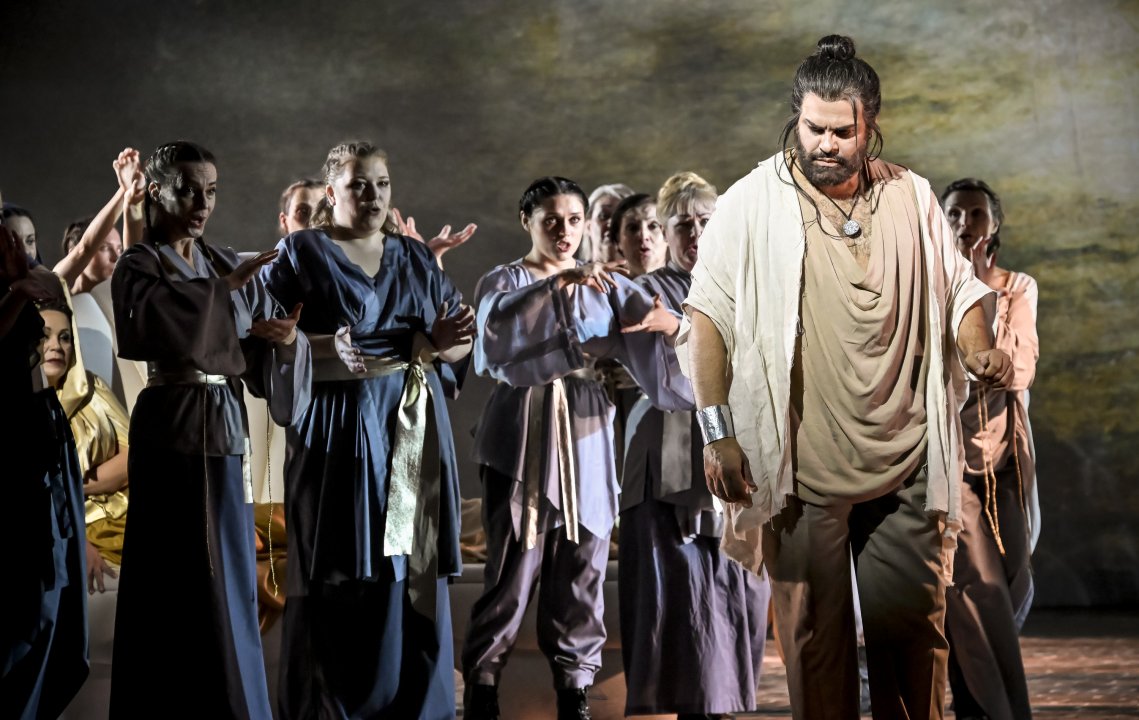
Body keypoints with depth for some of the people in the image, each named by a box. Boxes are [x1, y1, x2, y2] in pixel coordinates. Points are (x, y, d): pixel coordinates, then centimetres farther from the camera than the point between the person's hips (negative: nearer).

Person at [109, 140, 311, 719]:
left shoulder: (230, 265, 13)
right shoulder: (138, 265, -4)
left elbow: (263, 354, 7)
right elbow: (148, 318, -28)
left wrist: (286, 339, -15)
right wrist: (224, 287, -23)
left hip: (226, 430, 6)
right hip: (171, 431, -6)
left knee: (228, 577, 8)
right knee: (174, 577, -3)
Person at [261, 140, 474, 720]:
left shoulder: (416, 258, 16)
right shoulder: (299, 254, 2)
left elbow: (462, 341, 11)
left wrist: (443, 343, -10)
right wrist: (322, 350, -24)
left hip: (415, 435, 4)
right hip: (341, 432, -4)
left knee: (415, 576, 4)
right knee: (340, 583, -5)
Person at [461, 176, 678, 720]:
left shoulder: (606, 284, 13)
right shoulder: (503, 281, 6)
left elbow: (658, 321, -3)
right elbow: (499, 319, -19)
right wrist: (559, 283, -31)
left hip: (586, 437, 3)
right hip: (523, 436, -3)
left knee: (582, 565, 3)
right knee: (514, 563, -6)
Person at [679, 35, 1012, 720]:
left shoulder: (912, 198, 7)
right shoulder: (751, 205, -2)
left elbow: (959, 290, 16)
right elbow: (707, 317, -3)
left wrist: (980, 350, -6)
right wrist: (717, 431, -9)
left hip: (905, 464, 2)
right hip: (801, 465, -2)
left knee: (913, 625, 7)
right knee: (815, 636, 6)